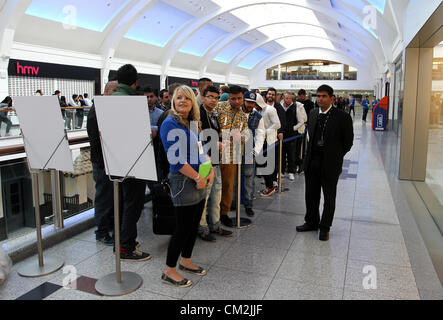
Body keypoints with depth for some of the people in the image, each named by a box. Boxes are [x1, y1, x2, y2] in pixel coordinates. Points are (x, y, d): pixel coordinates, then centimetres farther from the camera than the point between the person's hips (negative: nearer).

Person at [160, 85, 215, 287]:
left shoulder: (194, 124, 13)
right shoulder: (170, 124, -11)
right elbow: (175, 158, -18)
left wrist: (210, 171, 0)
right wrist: (197, 177, -16)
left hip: (200, 181, 8)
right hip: (183, 180, -8)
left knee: (194, 224, 16)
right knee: (183, 227, -1)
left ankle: (185, 261, 34)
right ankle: (169, 271, 15)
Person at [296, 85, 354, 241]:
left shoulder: (342, 117, -10)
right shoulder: (313, 114, 7)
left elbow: (348, 141, -3)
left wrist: (336, 156, 0)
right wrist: (311, 153, 11)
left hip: (330, 163, -5)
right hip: (312, 161, 5)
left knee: (329, 197, 9)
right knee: (311, 194, 15)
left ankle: (324, 228, 23)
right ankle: (311, 222, 32)